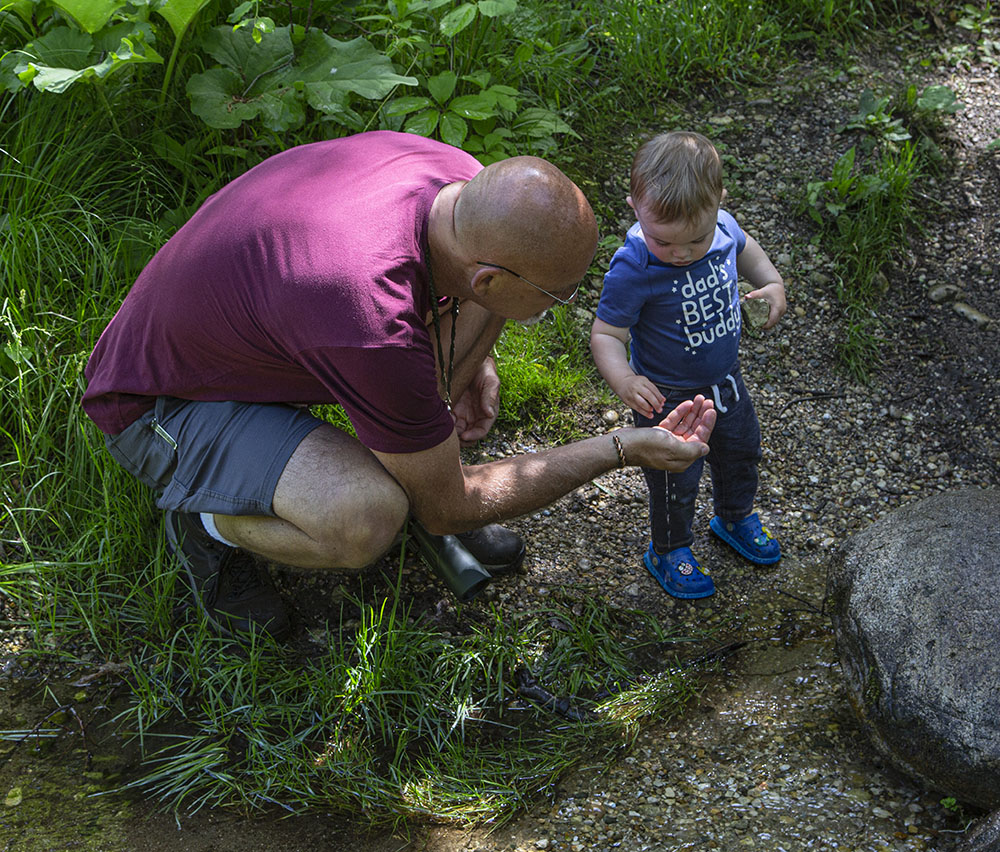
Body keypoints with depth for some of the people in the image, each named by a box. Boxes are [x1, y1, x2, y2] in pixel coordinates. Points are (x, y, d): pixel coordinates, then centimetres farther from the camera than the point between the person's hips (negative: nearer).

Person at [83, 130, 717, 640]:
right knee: (366, 520, -37)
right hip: (161, 405, -8)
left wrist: (473, 361, 4)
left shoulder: (459, 175, -19)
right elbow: (448, 509, -23)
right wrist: (621, 449, -20)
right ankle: (206, 523, -4)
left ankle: (403, 474, 8)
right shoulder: (373, 328, -41)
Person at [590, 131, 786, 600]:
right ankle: (669, 552, 41)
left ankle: (736, 516, 57)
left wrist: (772, 282, -7)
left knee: (741, 450, 27)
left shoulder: (722, 227, -17)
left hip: (724, 380, 6)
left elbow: (744, 248, 8)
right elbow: (606, 334, -27)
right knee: (676, 479, 12)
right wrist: (623, 378, -45)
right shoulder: (632, 269, -34)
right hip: (668, 397, -6)